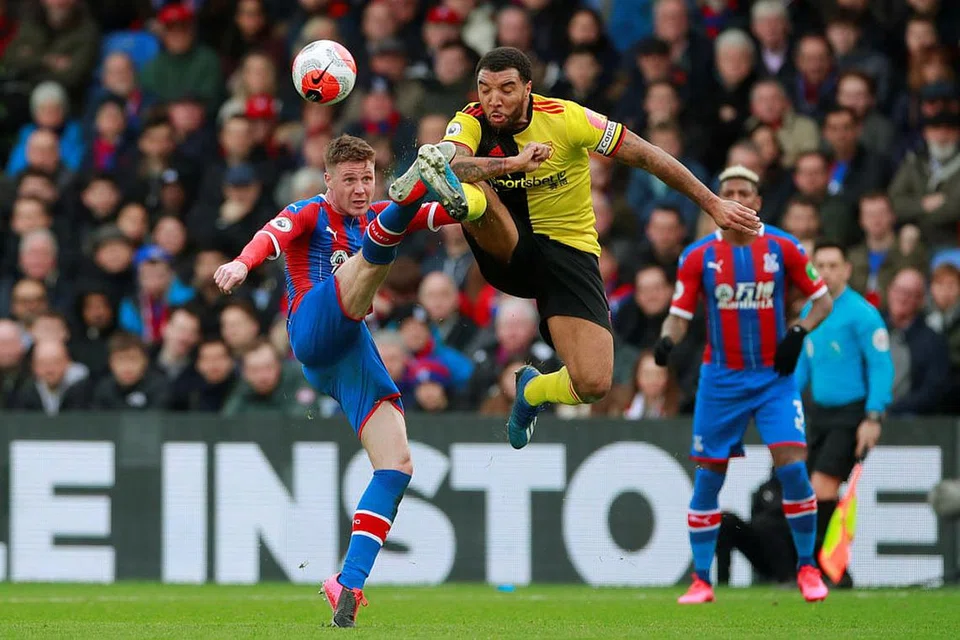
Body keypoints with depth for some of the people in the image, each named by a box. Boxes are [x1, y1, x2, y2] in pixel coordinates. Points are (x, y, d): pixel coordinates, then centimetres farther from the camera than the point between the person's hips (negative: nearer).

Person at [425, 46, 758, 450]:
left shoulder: (565, 118, -14)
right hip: (507, 249, 1)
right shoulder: (470, 123, -11)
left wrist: (713, 205, -4)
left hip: (569, 250, -1)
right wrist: (514, 163, -44)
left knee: (594, 385, -15)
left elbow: (646, 156, -6)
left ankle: (531, 391, 17)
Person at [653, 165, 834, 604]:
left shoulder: (782, 248, 0)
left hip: (774, 375, -1)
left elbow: (823, 300, 7)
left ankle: (807, 567, 2)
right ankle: (701, 580, 8)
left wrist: (799, 333, -10)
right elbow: (679, 315, 0)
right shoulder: (699, 256, 0)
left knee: (792, 467, -14)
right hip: (721, 379, 1)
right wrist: (667, 339, -21)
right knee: (707, 478, -1)